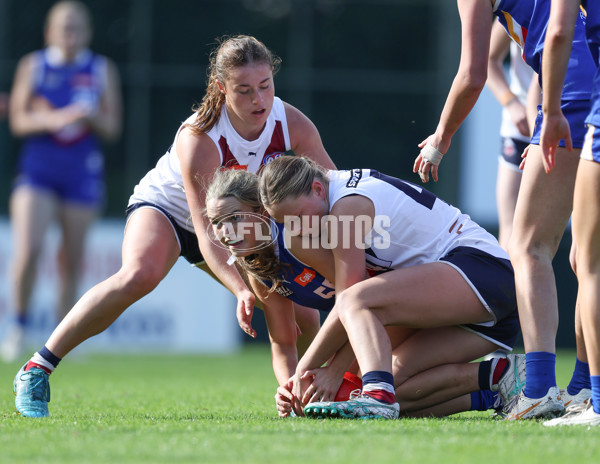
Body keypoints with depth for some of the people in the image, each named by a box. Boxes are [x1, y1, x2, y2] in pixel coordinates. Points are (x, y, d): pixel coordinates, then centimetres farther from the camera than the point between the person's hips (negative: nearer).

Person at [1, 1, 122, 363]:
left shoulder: (103, 71, 6)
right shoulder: (33, 66, 4)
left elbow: (112, 129, 4)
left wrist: (91, 117, -17)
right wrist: (52, 119, -17)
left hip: (83, 173, 1)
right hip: (38, 170, -1)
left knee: (72, 262, 5)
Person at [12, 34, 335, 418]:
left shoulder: (291, 123, -22)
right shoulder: (198, 138, -35)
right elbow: (206, 233, -37)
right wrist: (241, 290, -51)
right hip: (166, 206, -6)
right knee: (140, 275, -36)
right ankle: (38, 369, -29)